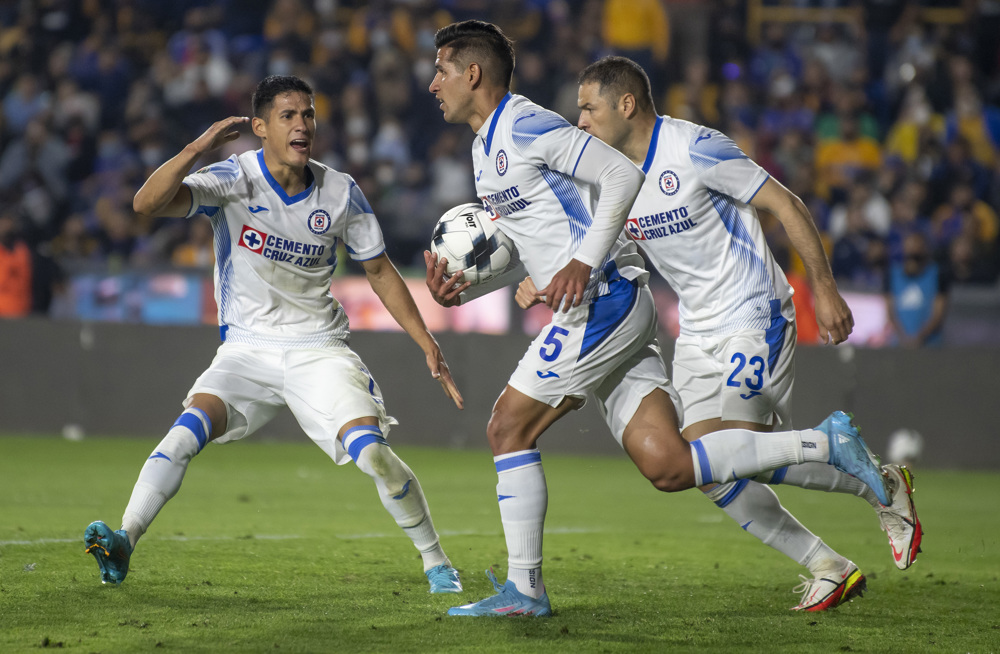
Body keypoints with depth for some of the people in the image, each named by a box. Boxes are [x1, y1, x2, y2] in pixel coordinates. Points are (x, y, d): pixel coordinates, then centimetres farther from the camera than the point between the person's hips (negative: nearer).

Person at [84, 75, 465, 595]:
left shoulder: (340, 193, -4)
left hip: (320, 351, 1)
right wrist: (197, 149, -39)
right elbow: (147, 204, -26)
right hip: (247, 350, -1)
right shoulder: (235, 178, -12)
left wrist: (428, 346, 6)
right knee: (188, 430, -25)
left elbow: (379, 271, 9)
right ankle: (123, 542, -24)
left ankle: (435, 563, 0)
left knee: (371, 451, -18)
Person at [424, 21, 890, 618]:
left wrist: (585, 263, -19)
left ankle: (524, 589, -2)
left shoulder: (525, 126, -8)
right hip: (604, 307, 9)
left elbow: (623, 175, -14)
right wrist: (462, 289, 10)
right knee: (668, 467, -3)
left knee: (508, 428, -7)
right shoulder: (486, 150, 22)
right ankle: (825, 443, 0)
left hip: (605, 297, -9)